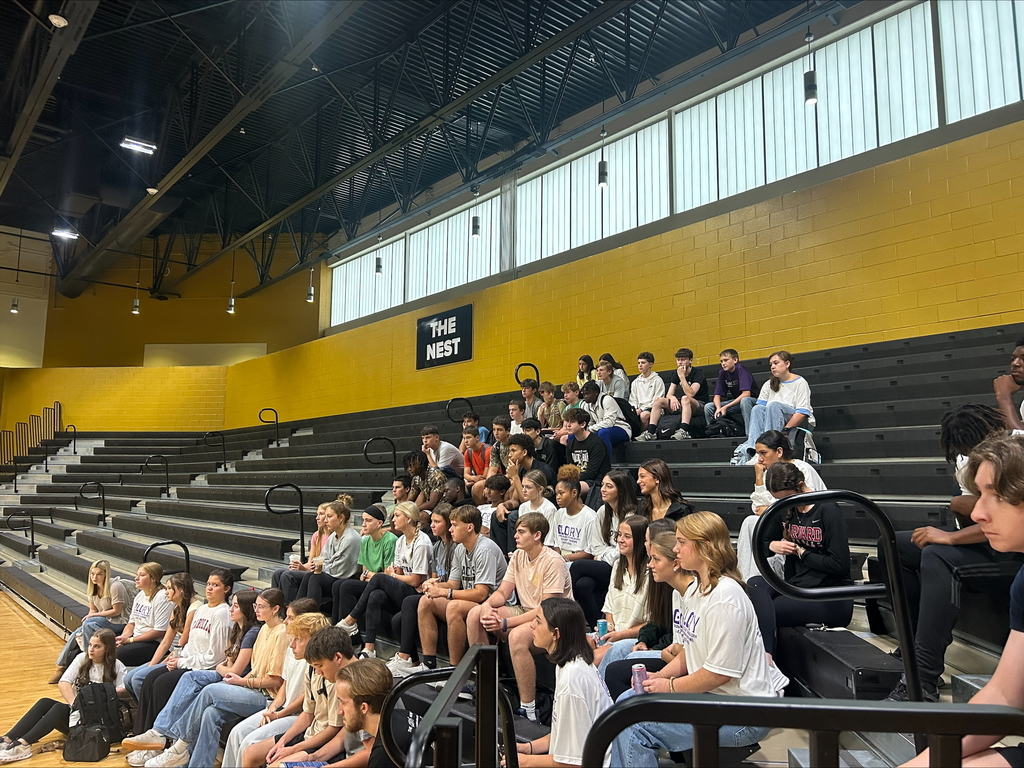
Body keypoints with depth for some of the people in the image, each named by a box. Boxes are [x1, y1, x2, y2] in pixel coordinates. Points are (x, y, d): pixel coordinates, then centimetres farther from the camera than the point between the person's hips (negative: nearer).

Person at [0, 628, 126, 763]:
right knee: (44, 703, -20)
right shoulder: (82, 659, 6)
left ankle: (24, 744, -39)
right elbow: (63, 684, -4)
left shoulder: (117, 666, -4)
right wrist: (75, 704, -19)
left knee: (59, 708, -28)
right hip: (77, 712, 5)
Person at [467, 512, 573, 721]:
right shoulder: (518, 556, 5)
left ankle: (529, 710, -25)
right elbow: (502, 593, 7)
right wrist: (487, 604, -18)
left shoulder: (553, 561, -20)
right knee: (475, 614, -5)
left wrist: (505, 623, -27)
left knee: (517, 636, -38)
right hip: (525, 612, 8)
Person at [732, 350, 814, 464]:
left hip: (799, 423, -4)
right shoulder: (769, 384, 16)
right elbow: (760, 405, 3)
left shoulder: (800, 383, -1)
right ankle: (749, 450, -46)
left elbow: (802, 413, -12)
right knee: (757, 409, -25)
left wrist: (784, 429, -23)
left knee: (773, 405, -31)